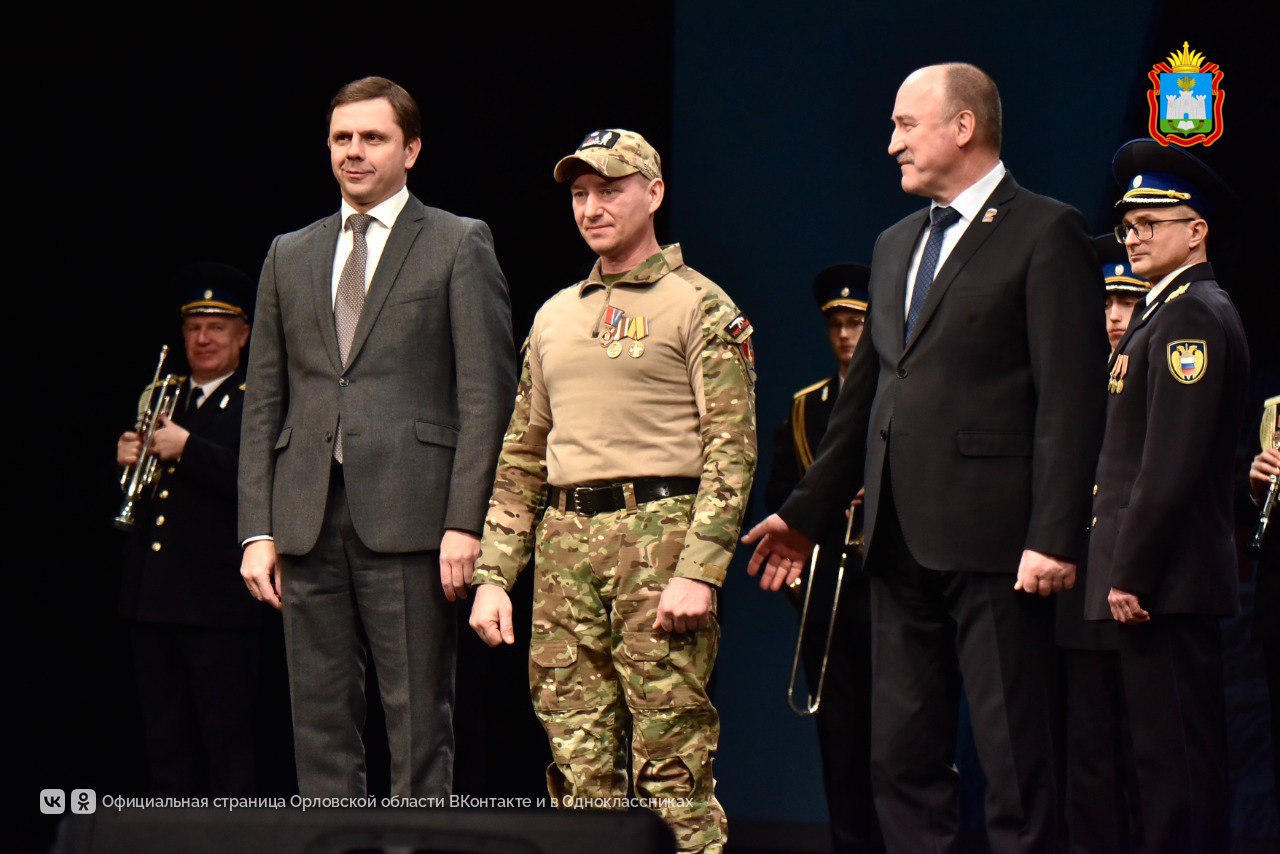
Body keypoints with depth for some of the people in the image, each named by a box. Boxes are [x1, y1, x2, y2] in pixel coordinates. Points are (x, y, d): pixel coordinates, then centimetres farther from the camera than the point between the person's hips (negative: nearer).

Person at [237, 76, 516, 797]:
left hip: (410, 520, -4)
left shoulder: (459, 245, 5)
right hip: (308, 521, 4)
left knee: (419, 724, -5)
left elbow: (487, 393, -2)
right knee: (320, 722, 5)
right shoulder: (290, 257, 18)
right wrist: (257, 528, 6)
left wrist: (466, 522, -11)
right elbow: (264, 403, 16)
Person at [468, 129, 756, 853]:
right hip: (564, 542, 6)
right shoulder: (555, 317, 21)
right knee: (578, 764, 4)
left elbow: (732, 450, -6)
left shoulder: (702, 307, 2)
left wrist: (699, 571, -17)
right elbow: (522, 457, 22)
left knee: (675, 766, -9)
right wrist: (495, 576, 13)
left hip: (659, 530, -6)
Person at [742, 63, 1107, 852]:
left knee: (1015, 755, -4)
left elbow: (1071, 396, -11)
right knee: (903, 756, 9)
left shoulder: (1045, 233, -5)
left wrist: (1054, 537, -18)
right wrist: (807, 513, 22)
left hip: (993, 542, -8)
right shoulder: (896, 246, 20)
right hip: (903, 542, 8)